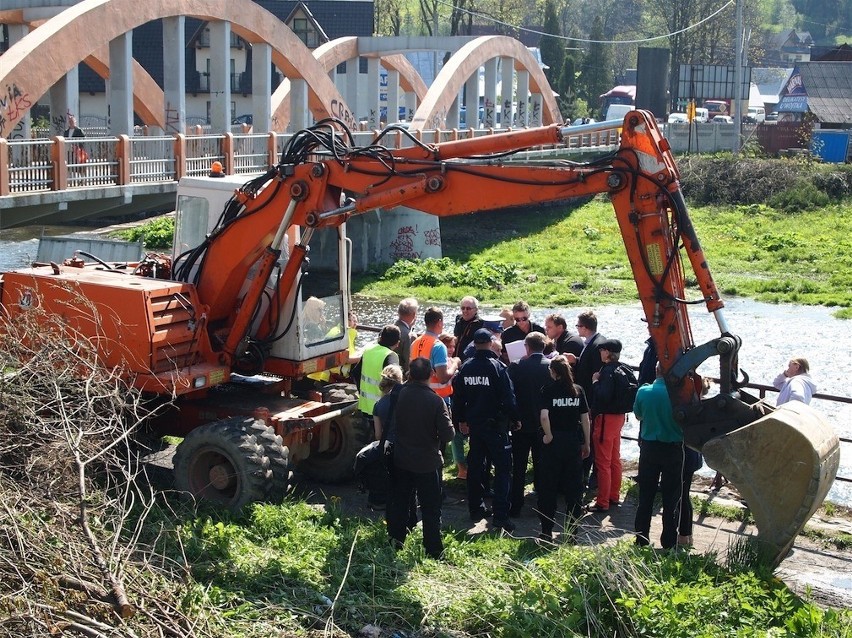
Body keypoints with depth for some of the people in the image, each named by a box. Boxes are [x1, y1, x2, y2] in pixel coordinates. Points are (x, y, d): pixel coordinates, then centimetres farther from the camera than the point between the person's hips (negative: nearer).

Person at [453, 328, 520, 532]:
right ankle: (500, 516, -7)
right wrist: (514, 418, -2)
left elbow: (458, 396, 9)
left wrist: (461, 420, 20)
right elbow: (508, 397, -15)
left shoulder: (466, 367, 1)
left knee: (475, 466, 17)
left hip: (474, 424, 5)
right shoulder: (497, 366, -14)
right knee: (502, 469, -1)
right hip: (496, 424, -5)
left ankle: (476, 509, 24)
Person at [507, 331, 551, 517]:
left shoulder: (516, 367, -13)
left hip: (522, 424, -2)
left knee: (518, 467, 7)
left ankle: (515, 506, 8)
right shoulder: (552, 366, -8)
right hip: (545, 424, 2)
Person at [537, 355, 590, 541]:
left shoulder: (548, 389, -9)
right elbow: (585, 419, 3)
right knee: (574, 488, 10)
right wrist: (586, 444, 11)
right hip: (573, 443, 3)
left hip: (553, 442, -3)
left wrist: (549, 435, -9)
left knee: (548, 489, 7)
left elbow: (544, 416, -23)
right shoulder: (578, 390, 1)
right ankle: (572, 531, 14)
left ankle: (547, 532, 9)